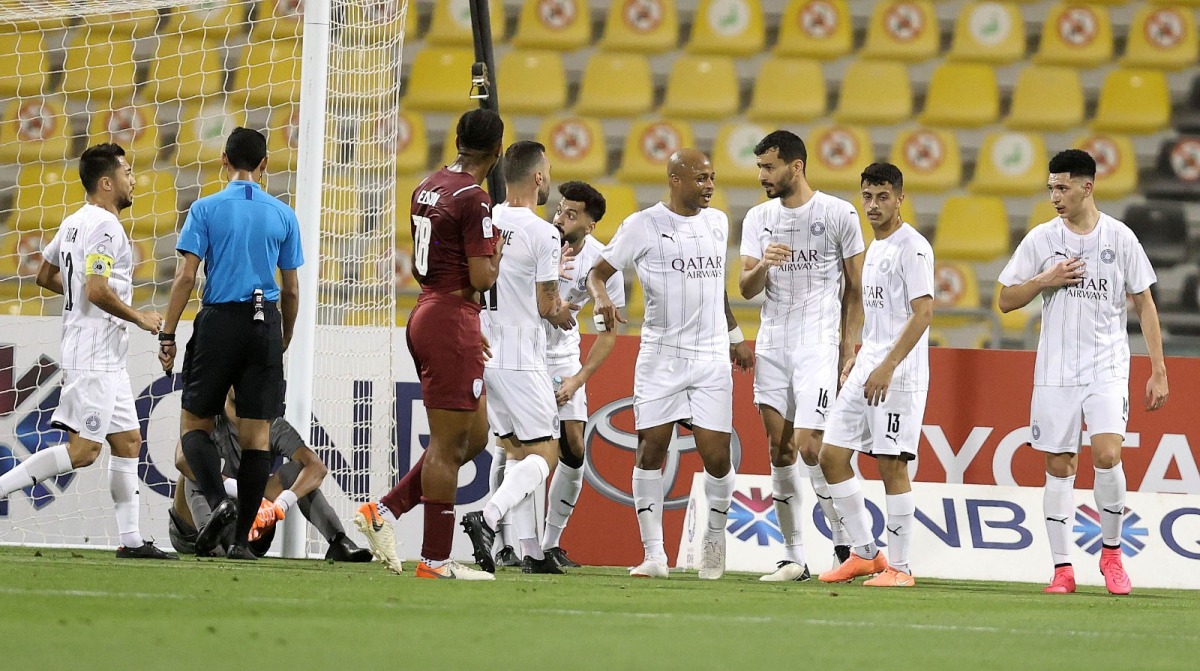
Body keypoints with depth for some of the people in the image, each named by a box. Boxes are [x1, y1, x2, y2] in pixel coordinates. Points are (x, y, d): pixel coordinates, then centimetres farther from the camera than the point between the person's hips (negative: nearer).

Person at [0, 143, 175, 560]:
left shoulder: (74, 223, 14)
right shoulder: (104, 226, -15)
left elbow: (45, 277, 22)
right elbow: (98, 291, -23)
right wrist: (139, 318, -12)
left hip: (106, 358, 11)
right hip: (95, 356, -11)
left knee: (128, 440, 9)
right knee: (83, 450, -12)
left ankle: (131, 540, 8)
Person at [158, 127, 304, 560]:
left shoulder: (206, 209, -1)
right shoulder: (283, 215, 7)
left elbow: (185, 277, -7)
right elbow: (291, 289, 10)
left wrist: (168, 335, -2)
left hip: (219, 321, -2)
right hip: (265, 324, 2)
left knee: (194, 423, 9)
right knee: (256, 434, 3)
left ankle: (218, 501, -16)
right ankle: (241, 538, 0)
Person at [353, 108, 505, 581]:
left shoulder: (428, 188, 12)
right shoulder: (473, 199, -15)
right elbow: (481, 279, -20)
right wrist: (497, 254, 3)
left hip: (426, 314, 9)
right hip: (452, 321, -9)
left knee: (474, 437, 16)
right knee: (449, 443, -4)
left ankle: (383, 510, 13)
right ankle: (435, 560, -2)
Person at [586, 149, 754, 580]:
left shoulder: (717, 222, 12)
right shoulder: (643, 225, -3)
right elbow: (598, 272, 1)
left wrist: (735, 337, 29)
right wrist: (602, 299, -20)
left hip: (712, 356, 3)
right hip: (661, 354, -3)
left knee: (716, 455, -4)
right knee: (651, 449, -5)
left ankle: (715, 536, 20)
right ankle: (654, 554, 0)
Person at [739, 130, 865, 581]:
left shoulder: (838, 214, -4)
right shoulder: (758, 219, 8)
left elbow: (855, 289, 1)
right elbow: (746, 289, 4)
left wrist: (849, 351, -4)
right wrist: (762, 266, -18)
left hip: (818, 344, -5)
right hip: (772, 343, 5)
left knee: (809, 447, -13)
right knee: (779, 450, 3)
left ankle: (847, 545, 4)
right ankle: (793, 558, 7)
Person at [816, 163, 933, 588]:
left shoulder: (912, 248, -11)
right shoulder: (876, 248, 18)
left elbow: (922, 313, -18)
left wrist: (887, 366, -23)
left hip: (899, 374, -9)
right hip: (867, 369, 9)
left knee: (892, 465, -7)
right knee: (832, 457, 6)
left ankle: (899, 567, 0)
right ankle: (864, 553, 14)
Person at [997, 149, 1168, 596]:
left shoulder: (1120, 237, 0)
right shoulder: (1041, 239, 3)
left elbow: (1145, 305, 5)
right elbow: (1006, 300, 8)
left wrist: (1158, 370, 1)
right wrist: (1046, 280, -11)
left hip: (1107, 368, -2)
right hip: (1055, 370, 2)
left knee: (1107, 456, -17)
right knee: (1059, 466, 1)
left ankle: (1111, 552, 4)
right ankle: (1062, 568, 6)